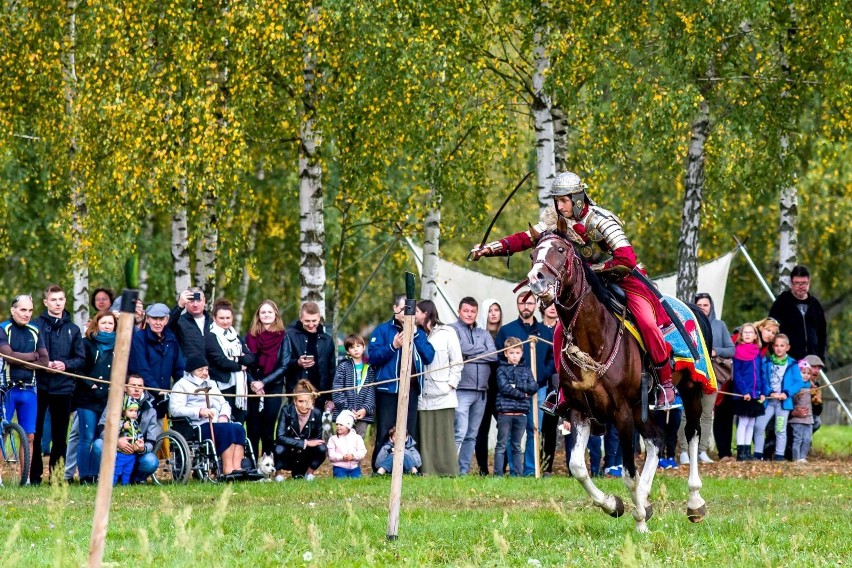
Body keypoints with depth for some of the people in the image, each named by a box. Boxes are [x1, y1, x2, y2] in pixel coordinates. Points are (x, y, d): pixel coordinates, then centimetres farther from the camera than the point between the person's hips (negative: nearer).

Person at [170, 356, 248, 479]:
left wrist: (224, 415, 3)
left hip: (218, 423, 7)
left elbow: (224, 404, 27)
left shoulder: (211, 384, 31)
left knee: (238, 428, -23)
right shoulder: (182, 385, 7)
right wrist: (199, 411, -19)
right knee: (226, 430, -32)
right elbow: (175, 409, -8)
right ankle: (228, 472, -39)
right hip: (198, 427, -7)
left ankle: (236, 468, -36)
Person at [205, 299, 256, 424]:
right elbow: (221, 361, -15)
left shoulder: (235, 336, 18)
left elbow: (251, 357, 8)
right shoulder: (210, 337, -4)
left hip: (240, 386, 7)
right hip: (223, 386, -7)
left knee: (239, 421, 6)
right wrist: (239, 366, -3)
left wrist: (239, 359, -11)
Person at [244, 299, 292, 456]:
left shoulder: (282, 337, 2)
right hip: (253, 389, 1)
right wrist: (253, 382, -14)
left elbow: (284, 366, -3)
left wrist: (263, 382, -11)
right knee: (253, 431, -2)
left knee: (268, 431, -1)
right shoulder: (250, 337, 5)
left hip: (273, 388, -1)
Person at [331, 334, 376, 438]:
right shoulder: (343, 367, 3)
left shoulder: (370, 369, 11)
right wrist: (348, 409, -12)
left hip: (363, 414, 2)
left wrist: (366, 409, -10)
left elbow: (371, 391, 5)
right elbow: (337, 391, -3)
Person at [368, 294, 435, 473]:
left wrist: (416, 334, -5)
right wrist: (393, 346, -19)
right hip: (388, 389, -4)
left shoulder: (418, 332, 15)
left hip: (411, 389, 4)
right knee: (385, 433, -5)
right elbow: (373, 357, -6)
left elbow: (429, 357, 3)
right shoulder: (383, 330, 3)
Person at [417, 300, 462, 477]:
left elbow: (457, 361, 1)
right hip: (424, 396, 4)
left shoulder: (447, 333, 3)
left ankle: (450, 474, -3)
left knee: (445, 436, -5)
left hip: (443, 395, -4)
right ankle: (428, 474, 4)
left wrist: (451, 384, -7)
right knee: (426, 438, 2)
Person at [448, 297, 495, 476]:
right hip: (462, 390, -6)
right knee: (460, 431, -16)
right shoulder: (453, 330, 2)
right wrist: (483, 350, 0)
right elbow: (462, 348, -14)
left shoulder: (484, 334, 17)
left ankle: (464, 469, 13)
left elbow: (494, 355, 3)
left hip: (481, 391, 6)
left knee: (472, 434, 8)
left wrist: (470, 355, -6)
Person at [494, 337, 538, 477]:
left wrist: (516, 386, -10)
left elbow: (534, 386, 1)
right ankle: (498, 474, -2)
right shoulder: (502, 369, 3)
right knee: (501, 445, -2)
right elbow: (503, 387, -11)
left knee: (517, 446, 10)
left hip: (521, 413, 4)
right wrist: (522, 394, -7)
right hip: (505, 412, -4)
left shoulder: (526, 370, 14)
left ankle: (518, 473, 12)